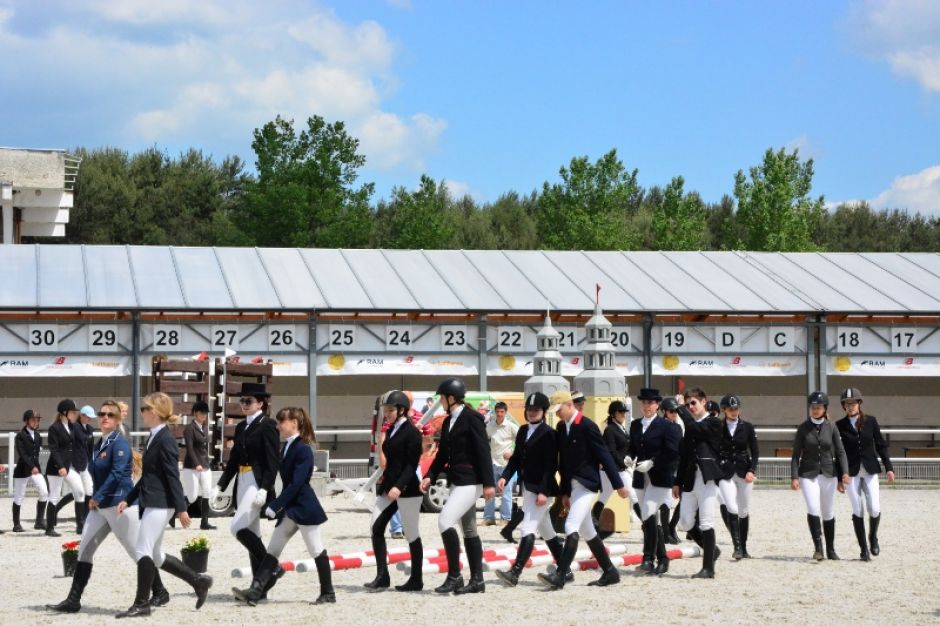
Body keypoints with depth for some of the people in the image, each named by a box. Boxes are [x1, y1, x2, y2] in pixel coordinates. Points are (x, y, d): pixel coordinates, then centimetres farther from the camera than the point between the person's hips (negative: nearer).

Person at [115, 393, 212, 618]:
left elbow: (173, 476, -17)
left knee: (143, 551, -10)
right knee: (155, 555, 13)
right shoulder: (154, 438, 15)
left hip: (160, 504, -10)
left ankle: (141, 604, -6)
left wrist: (181, 508, -19)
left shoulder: (165, 439, -13)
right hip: (150, 502, 10)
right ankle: (198, 581, 22)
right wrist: (128, 499, 19)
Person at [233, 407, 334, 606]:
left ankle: (328, 593, 12)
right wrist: (275, 507, 12)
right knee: (272, 550, 2)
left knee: (316, 551, 1)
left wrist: (274, 506, -20)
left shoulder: (303, 449, -17)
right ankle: (255, 591, -2)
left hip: (304, 508, -10)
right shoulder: (288, 446, 10)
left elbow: (296, 484, -21)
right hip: (290, 507, 10)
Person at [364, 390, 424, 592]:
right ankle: (382, 577, -3)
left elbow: (412, 464, -16)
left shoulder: (411, 432, -10)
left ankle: (416, 580, 7)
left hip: (407, 490, -8)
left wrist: (399, 486, -25)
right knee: (376, 528, -4)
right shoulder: (391, 431, 14)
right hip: (388, 487, 8)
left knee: (412, 535, -1)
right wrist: (384, 482, 17)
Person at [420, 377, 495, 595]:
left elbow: (483, 452, -16)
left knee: (445, 521, -17)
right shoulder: (448, 422, 13)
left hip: (471, 481, -10)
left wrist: (488, 483, -19)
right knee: (469, 530, 11)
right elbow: (442, 454, 16)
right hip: (457, 481, 10)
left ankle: (454, 576, -12)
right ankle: (477, 581, 16)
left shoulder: (471, 418, -13)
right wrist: (430, 476, 3)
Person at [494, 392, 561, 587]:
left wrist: (543, 491, -20)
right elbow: (516, 458, 14)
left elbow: (551, 465, -15)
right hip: (527, 488, 9)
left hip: (541, 488, -9)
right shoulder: (523, 431, 13)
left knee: (528, 530, -15)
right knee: (547, 532, 15)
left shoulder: (548, 433, -11)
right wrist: (505, 477, -2)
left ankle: (515, 573, -22)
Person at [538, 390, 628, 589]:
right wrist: (564, 492, 17)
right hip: (573, 485, 9)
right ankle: (610, 573, 21)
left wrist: (619, 484, -12)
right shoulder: (561, 428, 10)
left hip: (586, 483, -9)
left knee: (571, 527, -17)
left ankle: (560, 575, -22)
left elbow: (604, 456, -13)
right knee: (586, 531, 13)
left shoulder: (587, 426, -13)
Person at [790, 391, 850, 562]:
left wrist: (845, 472, -12)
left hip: (828, 474, 1)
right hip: (808, 474, -1)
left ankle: (830, 550, 19)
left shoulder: (831, 427, 2)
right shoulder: (803, 428, 0)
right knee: (813, 509, -19)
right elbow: (796, 454, 0)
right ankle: (818, 548, -17)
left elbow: (840, 452, 2)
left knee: (828, 514, 7)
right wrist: (794, 477, -9)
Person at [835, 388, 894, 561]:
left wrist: (889, 467, -2)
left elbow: (881, 445, 5)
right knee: (857, 511, -2)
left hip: (870, 470, 1)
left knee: (874, 509, -7)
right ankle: (863, 548, 8)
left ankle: (873, 538, 21)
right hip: (851, 472, -1)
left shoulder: (870, 421, 2)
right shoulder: (840, 425, 0)